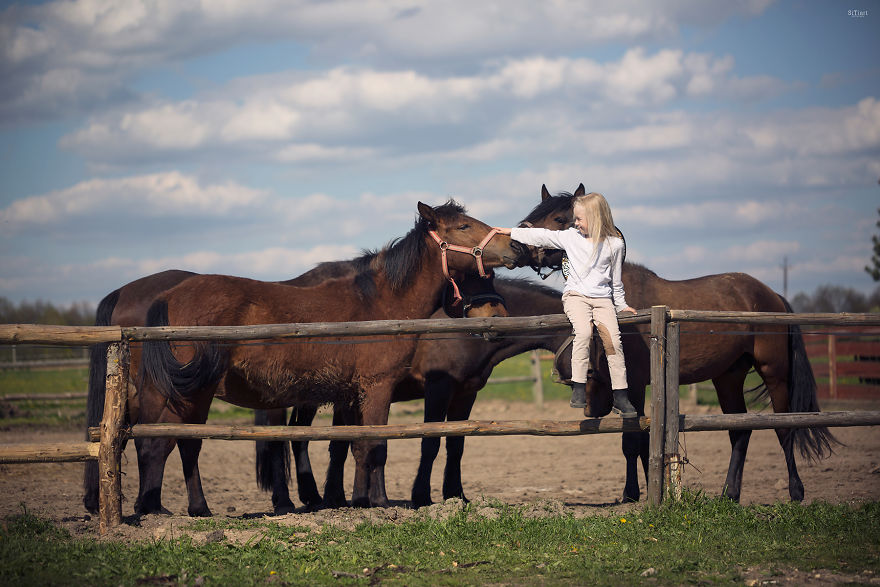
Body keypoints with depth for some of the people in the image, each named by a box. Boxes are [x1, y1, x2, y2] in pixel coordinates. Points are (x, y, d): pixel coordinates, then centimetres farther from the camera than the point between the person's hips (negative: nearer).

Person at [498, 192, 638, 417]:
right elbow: (542, 236, 13)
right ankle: (578, 390, -27)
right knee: (583, 331, -29)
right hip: (575, 295, 0)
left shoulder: (614, 244, 5)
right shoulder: (571, 236, 8)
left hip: (602, 298, 0)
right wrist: (511, 232, 14)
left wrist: (621, 305, 17)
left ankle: (620, 395, -15)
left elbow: (616, 280, 15)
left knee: (613, 337, -20)